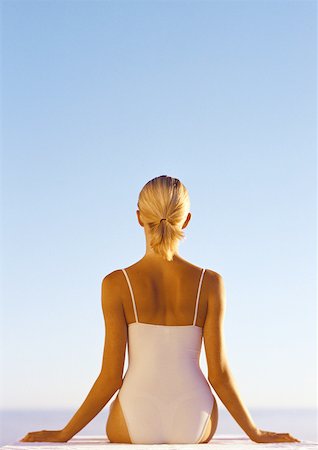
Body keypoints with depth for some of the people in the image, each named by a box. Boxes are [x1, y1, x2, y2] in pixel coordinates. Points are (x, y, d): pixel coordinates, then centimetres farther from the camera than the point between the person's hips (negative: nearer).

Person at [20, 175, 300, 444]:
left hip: (136, 425, -1)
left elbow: (111, 376, -9)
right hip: (195, 425, 1)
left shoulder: (117, 284, -9)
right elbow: (218, 373, -6)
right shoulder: (210, 283, -7)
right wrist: (255, 433, 8)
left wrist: (64, 434, 4)